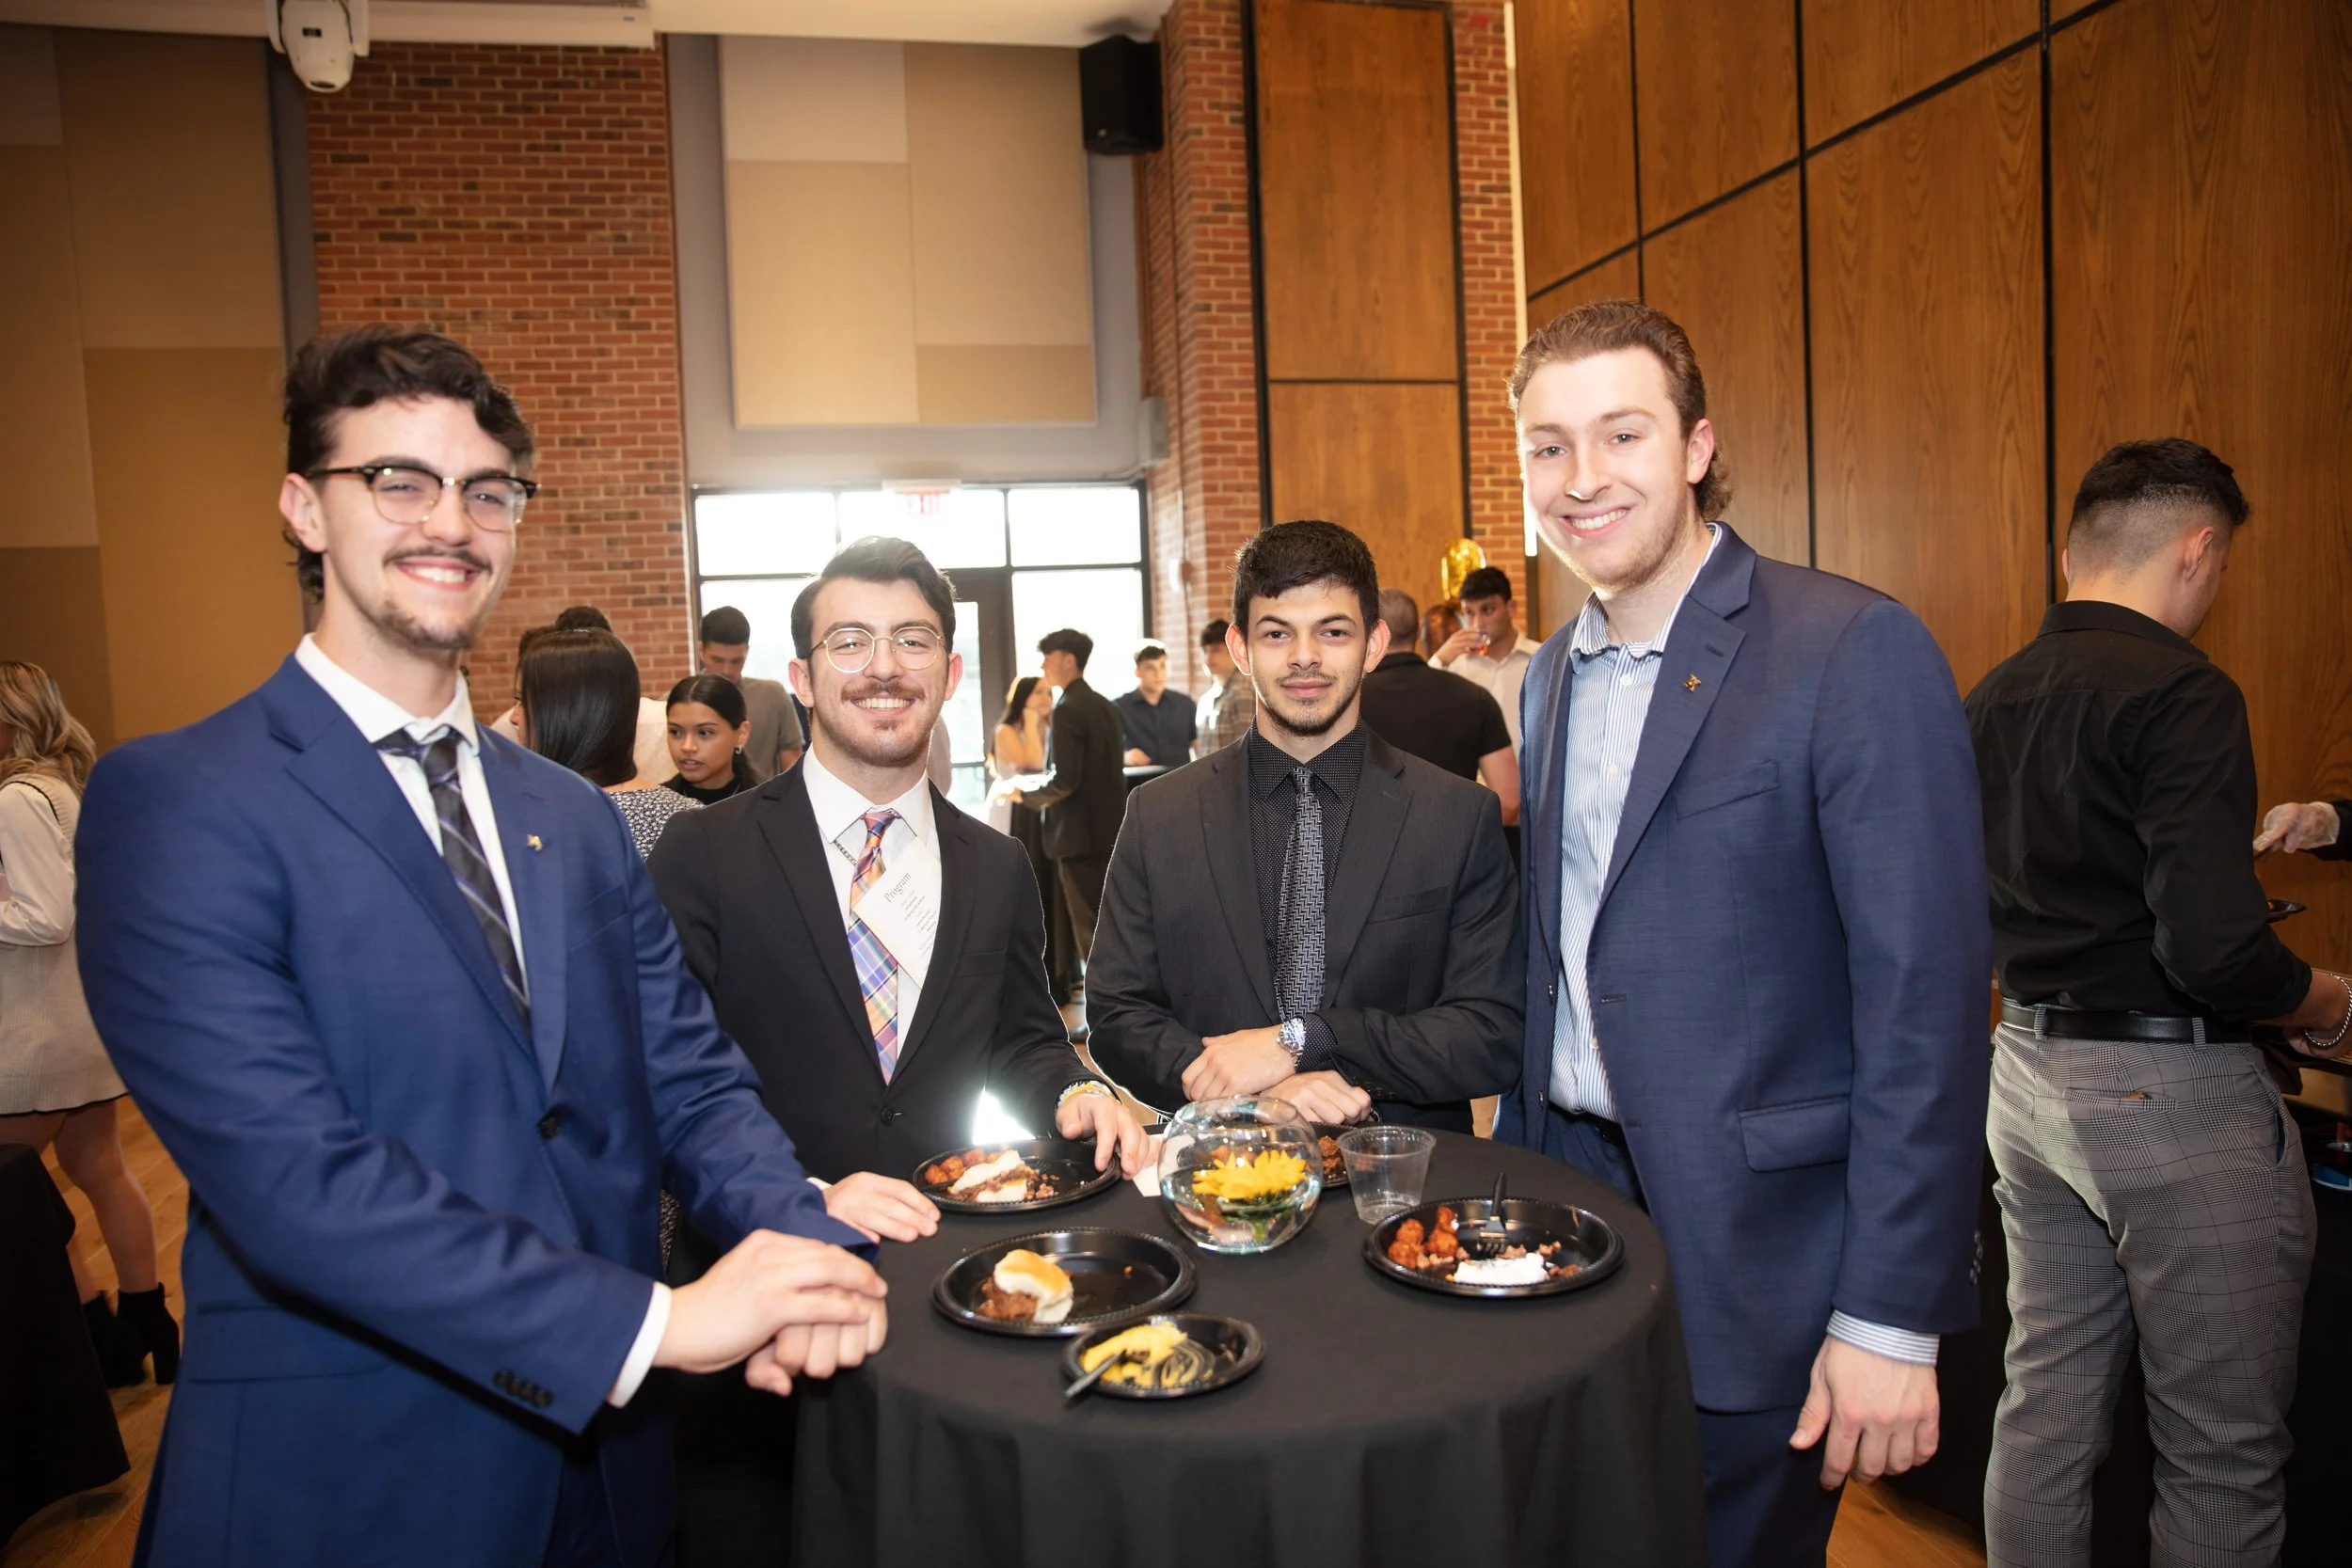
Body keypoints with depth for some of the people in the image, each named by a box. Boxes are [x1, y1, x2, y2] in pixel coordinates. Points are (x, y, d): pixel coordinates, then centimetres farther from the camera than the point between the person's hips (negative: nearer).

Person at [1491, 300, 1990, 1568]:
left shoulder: (1854, 652, -15)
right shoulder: (1553, 673, 7)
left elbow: (1924, 998, -17)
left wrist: (1891, 1316, -17)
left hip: (1753, 1245, -6)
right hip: (1571, 1206, 7)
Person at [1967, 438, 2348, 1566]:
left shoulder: (1990, 700, 7)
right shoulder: (2181, 694, -17)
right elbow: (2214, 950, -23)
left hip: (2030, 1073, 8)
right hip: (2171, 1091, -7)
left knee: (2045, 1405, 18)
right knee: (2222, 1454, 9)